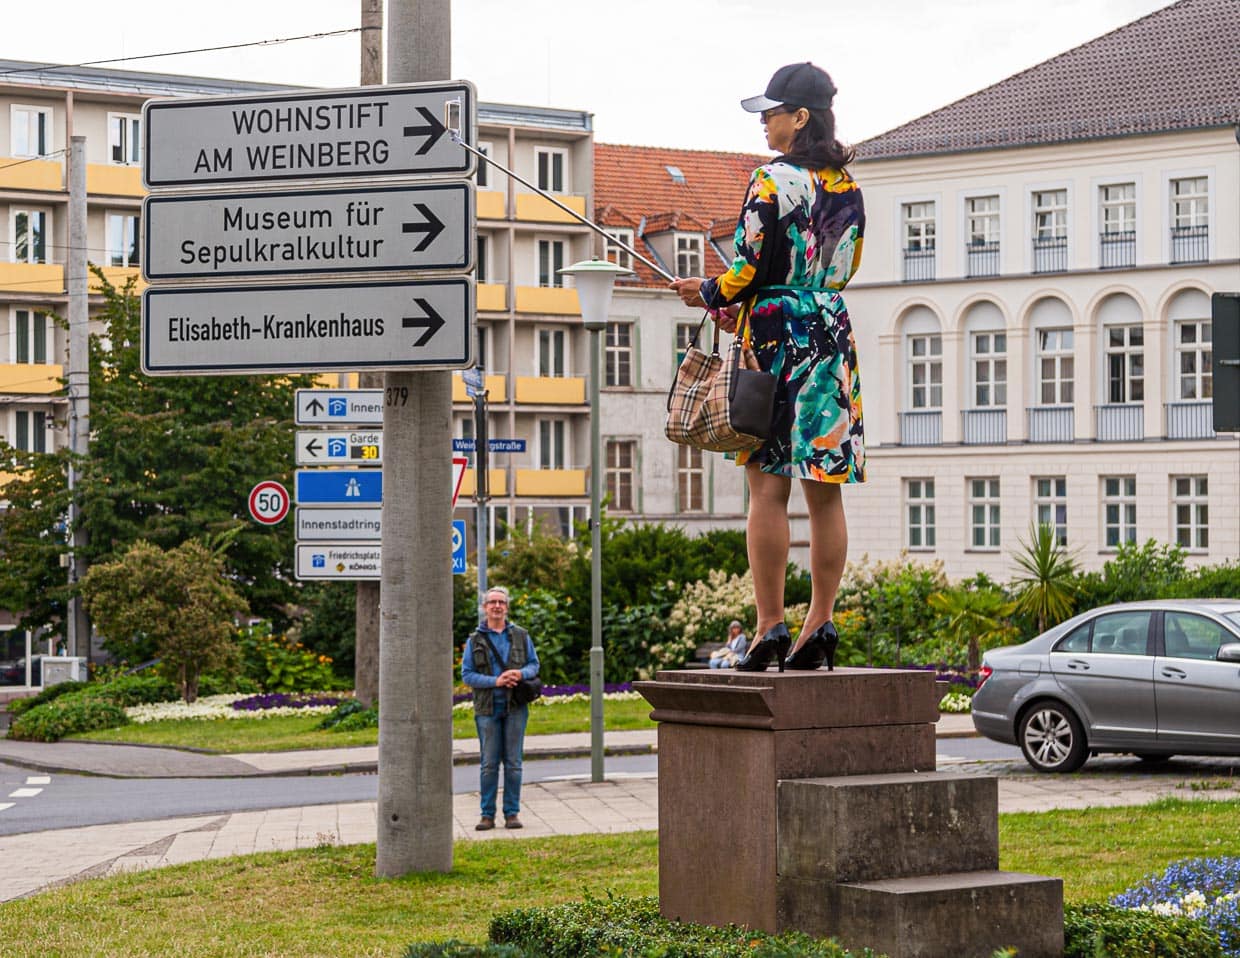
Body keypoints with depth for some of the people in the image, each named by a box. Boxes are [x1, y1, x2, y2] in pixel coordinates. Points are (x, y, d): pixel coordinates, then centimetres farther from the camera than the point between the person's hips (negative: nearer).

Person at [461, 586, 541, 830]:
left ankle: (512, 813, 7)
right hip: (487, 709, -1)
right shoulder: (475, 640, 5)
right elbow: (467, 674, 0)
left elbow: (534, 664, 11)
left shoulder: (520, 636, 9)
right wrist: (495, 681, -14)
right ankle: (487, 814, 4)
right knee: (489, 764, -1)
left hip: (515, 708, 1)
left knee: (513, 762, 1)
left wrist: (520, 673, -13)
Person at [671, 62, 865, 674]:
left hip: (778, 338, -7)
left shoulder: (772, 180, -10)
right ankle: (820, 626, 7)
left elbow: (749, 271, -13)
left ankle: (770, 627, -6)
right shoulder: (846, 184, 12)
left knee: (768, 486, -4)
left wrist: (708, 295, 8)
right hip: (833, 333, 7)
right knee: (825, 491, 6)